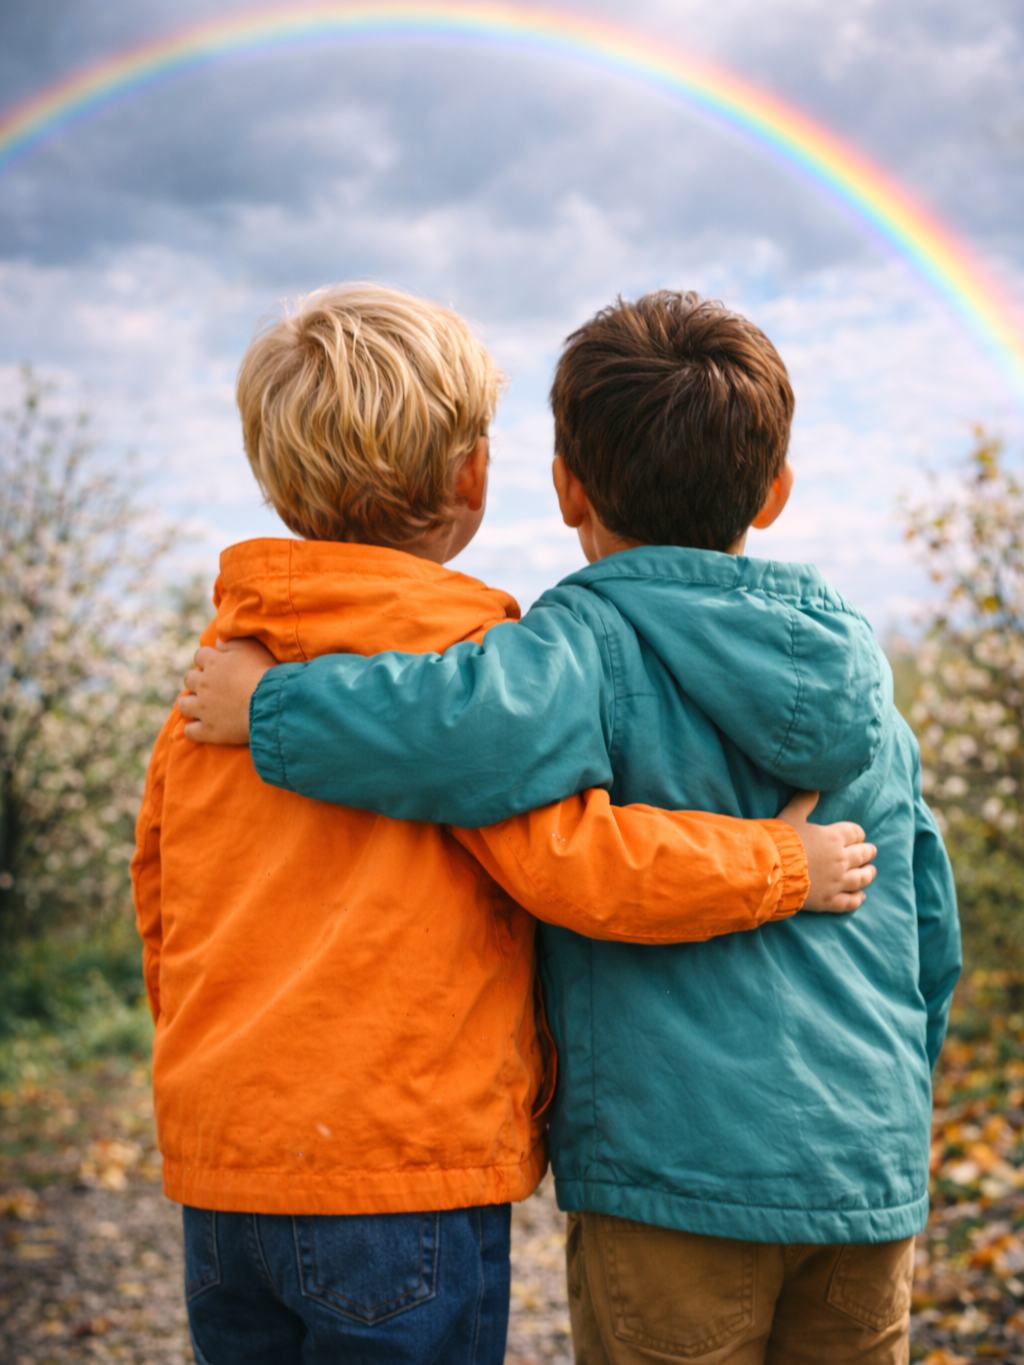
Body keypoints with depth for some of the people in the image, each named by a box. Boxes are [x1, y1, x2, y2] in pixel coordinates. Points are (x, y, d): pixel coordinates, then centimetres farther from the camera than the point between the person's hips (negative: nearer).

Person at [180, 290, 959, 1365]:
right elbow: (933, 940, 16)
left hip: (677, 1166, -6)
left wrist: (270, 709, -16)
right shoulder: (863, 676, 11)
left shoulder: (595, 641, -10)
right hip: (873, 1182, 6)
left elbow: (485, 727, -33)